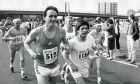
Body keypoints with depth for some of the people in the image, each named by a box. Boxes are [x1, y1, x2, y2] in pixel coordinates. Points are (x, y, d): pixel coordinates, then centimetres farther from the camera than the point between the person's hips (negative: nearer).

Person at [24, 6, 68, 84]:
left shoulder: (61, 31, -12)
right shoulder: (36, 32, -19)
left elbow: (65, 42, 10)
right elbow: (26, 43, -1)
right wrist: (32, 53, -18)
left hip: (55, 67, 4)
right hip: (41, 67, -4)